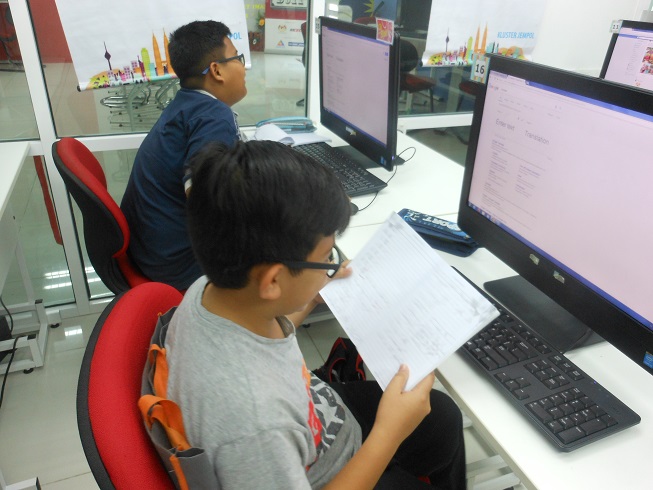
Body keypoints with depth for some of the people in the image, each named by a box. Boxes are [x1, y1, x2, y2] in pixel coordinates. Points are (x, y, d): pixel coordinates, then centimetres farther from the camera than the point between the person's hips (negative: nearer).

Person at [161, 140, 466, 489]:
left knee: (444, 416, 24)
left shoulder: (211, 289, -22)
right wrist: (389, 434, -27)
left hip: (320, 417, 7)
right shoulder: (253, 421, -46)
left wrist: (310, 299, 2)